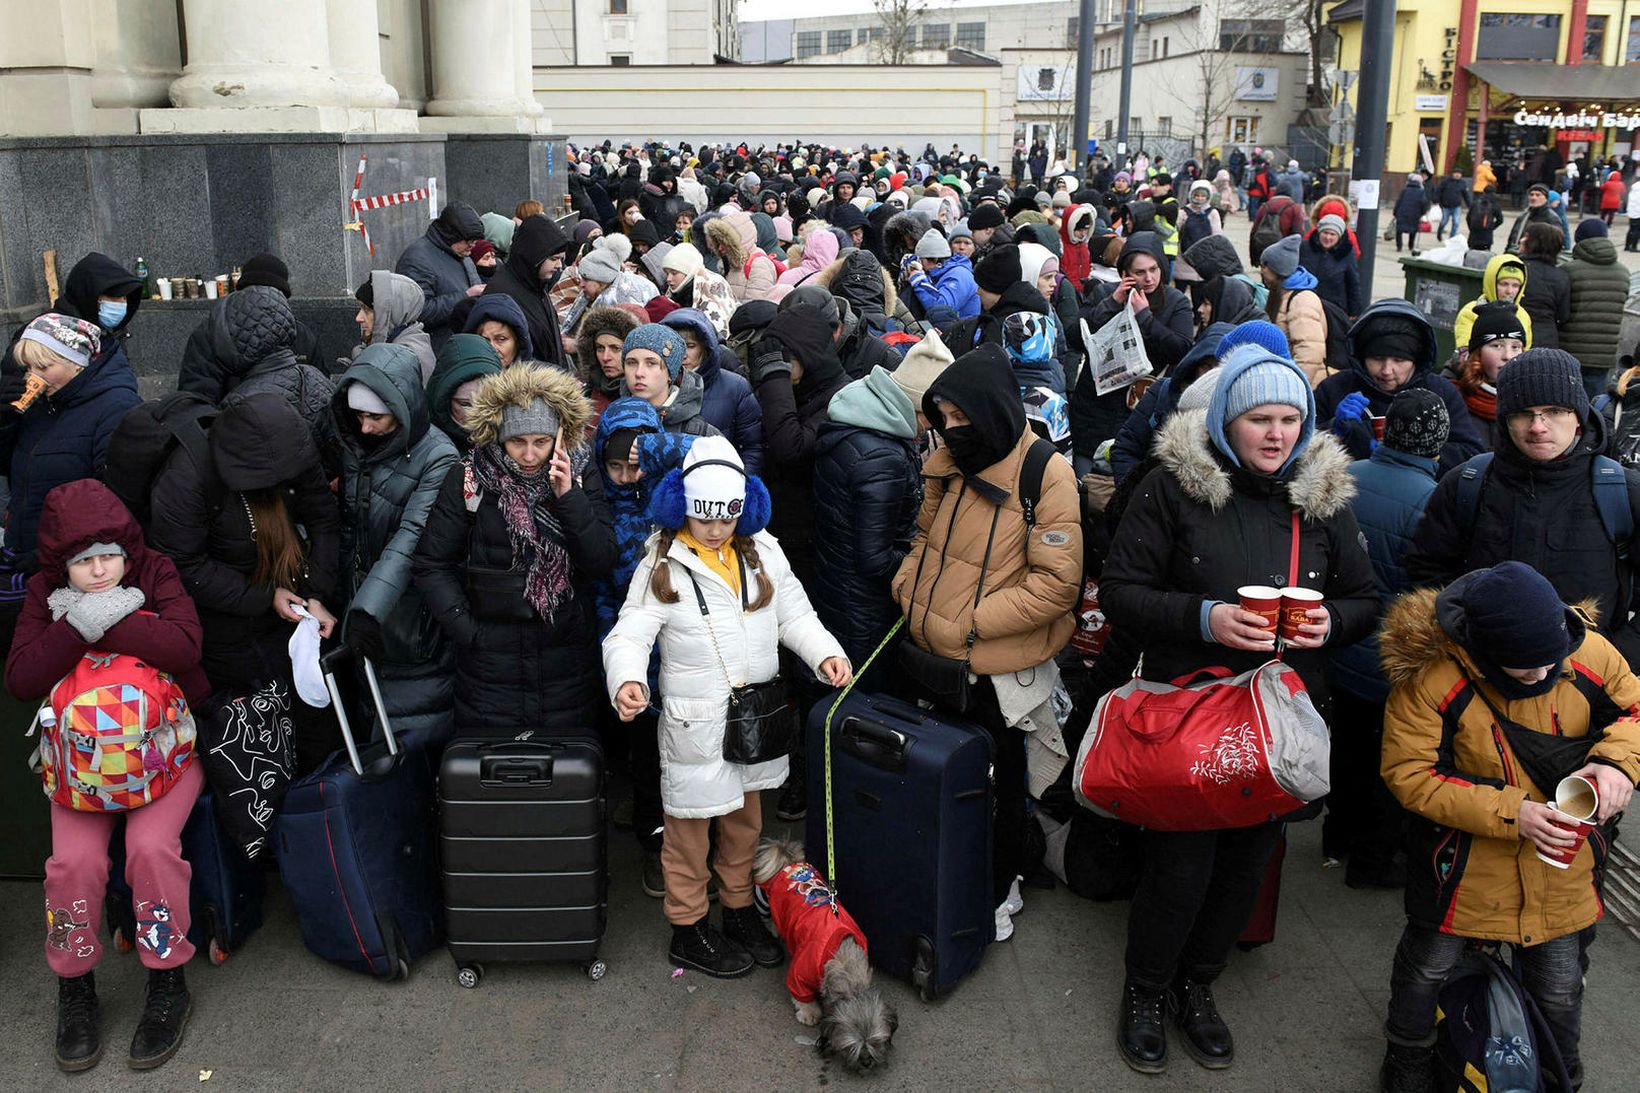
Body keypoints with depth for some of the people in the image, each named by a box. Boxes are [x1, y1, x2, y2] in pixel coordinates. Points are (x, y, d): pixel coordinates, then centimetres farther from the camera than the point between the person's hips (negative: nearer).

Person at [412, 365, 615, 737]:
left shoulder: (581, 476, -1)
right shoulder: (468, 479, -5)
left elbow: (603, 563, -8)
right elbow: (431, 565, -1)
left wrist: (568, 497, -19)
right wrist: (467, 630, -9)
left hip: (568, 662, 1)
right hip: (490, 661, -1)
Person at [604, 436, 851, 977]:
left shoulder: (764, 552, 2)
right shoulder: (662, 566, -10)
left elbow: (795, 614, 7)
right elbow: (629, 635, -14)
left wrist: (826, 653, -11)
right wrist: (627, 680, -34)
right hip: (694, 723, -5)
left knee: (744, 821, 21)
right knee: (689, 827, 7)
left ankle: (740, 910, 41)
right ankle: (688, 930, 26)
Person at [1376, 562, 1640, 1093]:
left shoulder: (1589, 652, -16)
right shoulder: (1431, 675, -27)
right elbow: (1409, 773, -21)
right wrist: (1508, 814, -27)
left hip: (1559, 863, 3)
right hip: (1464, 863, -2)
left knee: (1558, 989, 17)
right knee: (1428, 965, 17)